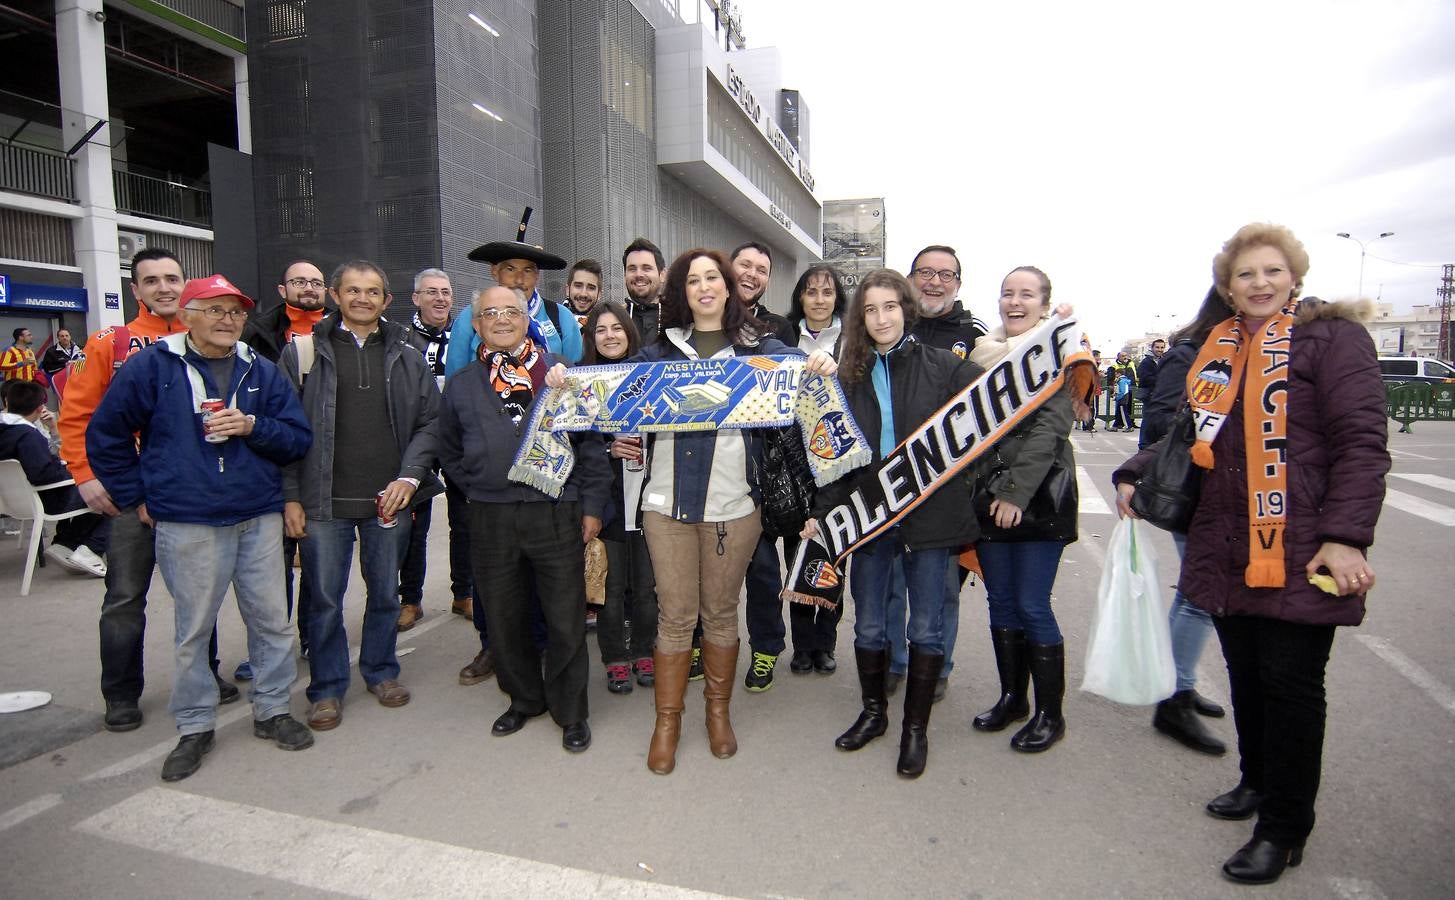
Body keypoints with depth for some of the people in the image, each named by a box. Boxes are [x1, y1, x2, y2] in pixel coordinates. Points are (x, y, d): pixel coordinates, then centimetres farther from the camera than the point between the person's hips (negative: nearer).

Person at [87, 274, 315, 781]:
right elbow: (104, 436, 7)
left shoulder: (261, 371, 7)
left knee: (271, 620, 8)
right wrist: (137, 497, 5)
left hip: (260, 518, 2)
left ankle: (272, 710, 25)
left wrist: (251, 427, -13)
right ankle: (195, 727, 24)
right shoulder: (152, 366, 1)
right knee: (193, 630, 7)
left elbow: (298, 438, 5)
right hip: (187, 525, -2)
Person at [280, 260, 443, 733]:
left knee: (385, 592, 14)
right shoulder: (303, 352, 2)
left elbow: (429, 422, 5)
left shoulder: (406, 356, 7)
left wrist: (409, 477, -7)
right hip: (324, 500, -1)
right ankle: (327, 687, 25)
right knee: (325, 599, 7)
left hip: (389, 499, 2)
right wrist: (291, 497, -4)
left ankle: (381, 670, 33)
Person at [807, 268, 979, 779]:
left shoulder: (943, 366, -2)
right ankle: (873, 712, 34)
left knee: (926, 627, 8)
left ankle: (916, 727, 26)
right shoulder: (850, 376, 7)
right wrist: (820, 511, 2)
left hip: (931, 514, -2)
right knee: (868, 624, 12)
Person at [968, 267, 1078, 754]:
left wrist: (1017, 490, -19)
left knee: (1032, 606, -1)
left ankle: (1050, 713, 16)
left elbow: (1051, 426, -12)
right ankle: (1012, 698, 28)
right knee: (1001, 602, 11)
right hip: (988, 495, 5)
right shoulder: (981, 352, 11)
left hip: (1039, 496, -5)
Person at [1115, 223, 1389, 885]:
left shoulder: (1331, 337, -3)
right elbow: (1194, 436, 21)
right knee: (1246, 677, 17)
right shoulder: (1217, 349, 13)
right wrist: (1134, 475, 7)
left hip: (1299, 554, -5)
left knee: (1290, 684, 3)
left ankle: (1284, 830, 19)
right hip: (1226, 550, 6)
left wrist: (1344, 537, -18)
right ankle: (1258, 782, 39)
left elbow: (1361, 443, -10)